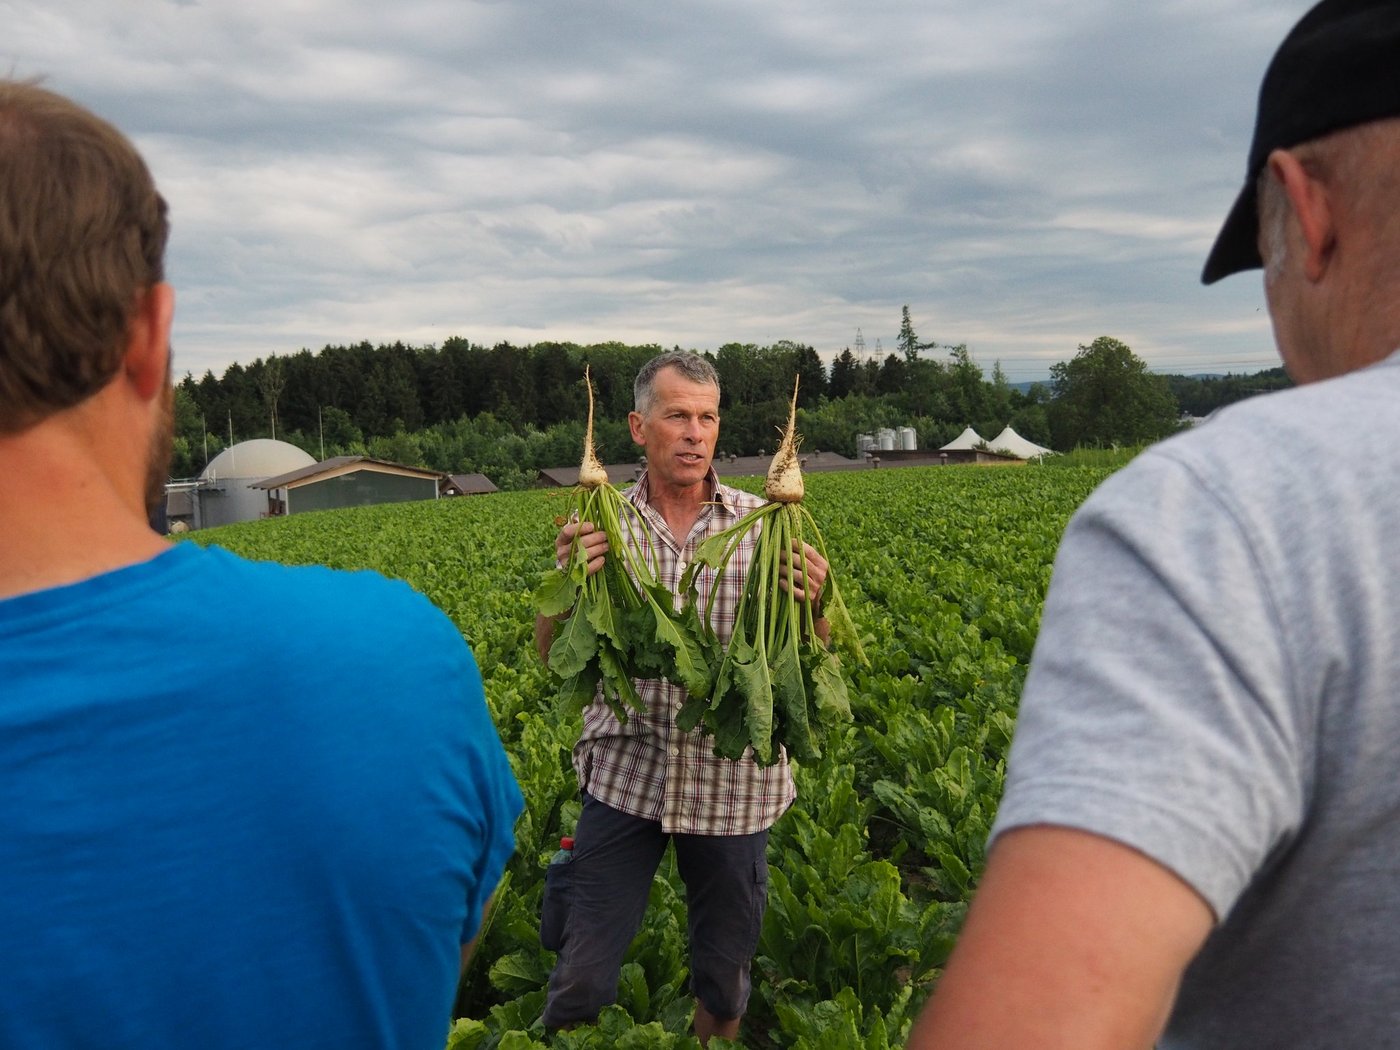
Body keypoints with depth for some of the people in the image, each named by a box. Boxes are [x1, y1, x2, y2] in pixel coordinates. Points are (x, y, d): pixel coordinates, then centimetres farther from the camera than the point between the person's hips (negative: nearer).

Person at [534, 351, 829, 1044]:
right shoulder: (599, 524, -1)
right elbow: (550, 656, -3)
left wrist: (812, 606, -20)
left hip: (733, 783, 1)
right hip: (626, 776, 0)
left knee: (725, 974, 16)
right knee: (583, 974, 4)